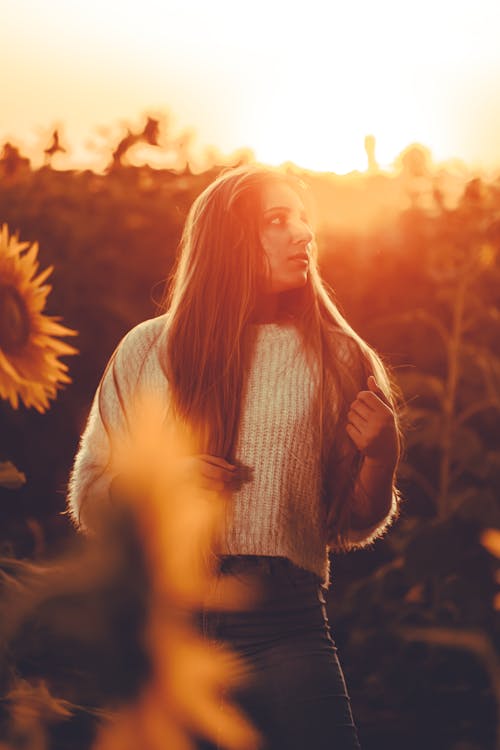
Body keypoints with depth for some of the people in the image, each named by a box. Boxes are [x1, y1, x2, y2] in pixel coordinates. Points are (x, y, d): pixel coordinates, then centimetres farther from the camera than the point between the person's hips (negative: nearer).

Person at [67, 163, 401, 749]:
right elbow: (88, 496, 11)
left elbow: (349, 525, 10)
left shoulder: (336, 356, 9)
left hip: (285, 622, 0)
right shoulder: (148, 350, 9)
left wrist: (380, 458, -9)